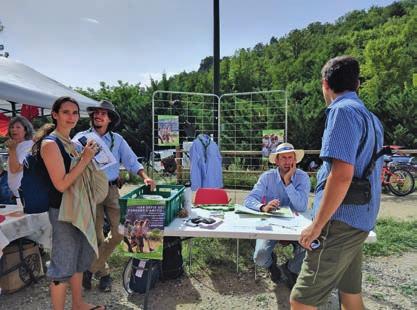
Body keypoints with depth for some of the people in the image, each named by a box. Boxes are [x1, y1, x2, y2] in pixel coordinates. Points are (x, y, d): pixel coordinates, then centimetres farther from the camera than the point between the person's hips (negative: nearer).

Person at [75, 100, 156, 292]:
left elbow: (131, 162, 6)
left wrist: (145, 177, -7)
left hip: (111, 190, 3)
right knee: (97, 235, 5)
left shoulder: (117, 139, 8)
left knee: (119, 233, -1)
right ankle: (103, 273, 27)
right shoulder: (81, 138, 2)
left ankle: (91, 269, 19)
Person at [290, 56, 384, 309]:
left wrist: (316, 226, -17)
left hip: (340, 222, -10)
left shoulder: (343, 111, -14)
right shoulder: (371, 118, 15)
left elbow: (342, 175, -24)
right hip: (360, 222, 10)